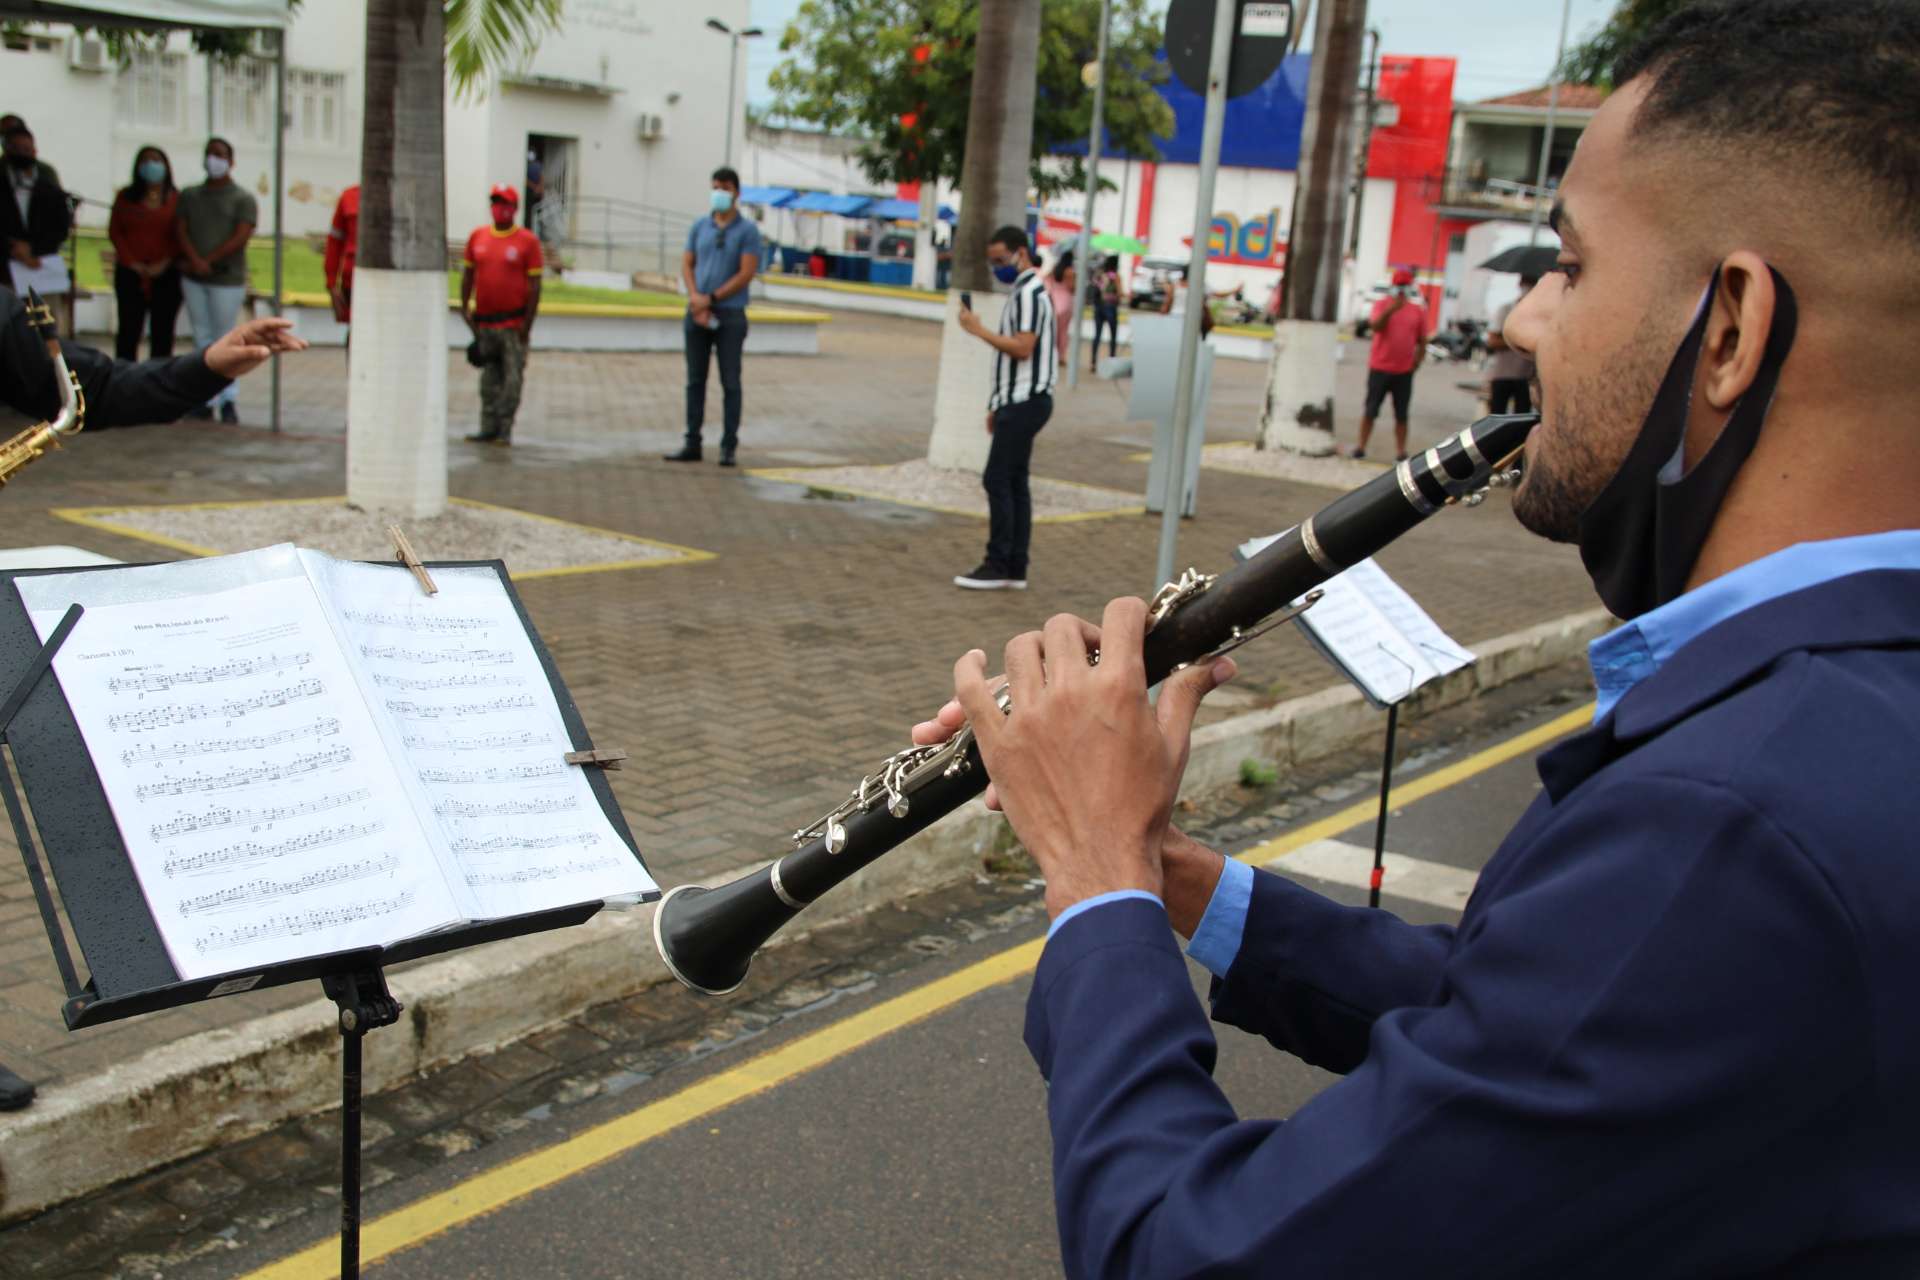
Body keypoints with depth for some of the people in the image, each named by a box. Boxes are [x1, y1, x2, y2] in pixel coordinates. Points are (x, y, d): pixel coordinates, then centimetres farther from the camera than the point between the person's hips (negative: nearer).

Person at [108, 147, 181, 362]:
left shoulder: (176, 198, 4)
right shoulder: (126, 196, 8)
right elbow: (114, 231, 6)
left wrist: (166, 262, -11)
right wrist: (131, 262, -5)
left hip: (167, 274, -1)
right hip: (130, 273, 1)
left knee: (162, 331, 1)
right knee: (129, 329, 1)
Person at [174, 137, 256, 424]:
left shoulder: (243, 199, 0)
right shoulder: (190, 196, 14)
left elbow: (241, 238, -11)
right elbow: (180, 230, 4)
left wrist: (208, 262, -16)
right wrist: (195, 261, -15)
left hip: (227, 279, -4)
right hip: (193, 280, 5)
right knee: (202, 338, 5)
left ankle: (229, 400, 6)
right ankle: (208, 399, 8)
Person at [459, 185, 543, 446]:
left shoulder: (527, 241, -4)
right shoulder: (477, 236, 8)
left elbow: (534, 285, -5)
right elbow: (468, 275, 16)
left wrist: (527, 325, -10)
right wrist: (465, 308, 7)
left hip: (513, 324, -4)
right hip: (484, 322, 4)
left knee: (512, 379, -3)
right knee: (489, 380, 9)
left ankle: (505, 431, 2)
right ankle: (488, 429, 14)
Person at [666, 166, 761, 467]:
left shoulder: (747, 230, -3)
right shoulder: (699, 227, 10)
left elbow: (746, 274, -10)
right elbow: (687, 265, 9)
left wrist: (711, 299, -13)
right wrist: (695, 297, -10)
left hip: (730, 314, -4)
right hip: (697, 313, 4)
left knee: (730, 382, -1)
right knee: (695, 380, 7)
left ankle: (728, 447, 4)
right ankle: (692, 444, 13)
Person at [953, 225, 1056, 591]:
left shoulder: (1030, 293, -14)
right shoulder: (1025, 292, 18)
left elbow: (1022, 348, -23)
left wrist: (978, 330, -20)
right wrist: (998, 405, 20)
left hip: (1026, 402, -10)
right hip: (1019, 400, 10)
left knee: (997, 480, -9)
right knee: (1014, 482, 9)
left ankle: (997, 566, -6)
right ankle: (1015, 570, 10)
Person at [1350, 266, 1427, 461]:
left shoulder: (1418, 311, 4)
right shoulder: (1382, 305, -1)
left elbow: (1422, 340, 9)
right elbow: (1376, 326, -20)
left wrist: (1417, 360, -5)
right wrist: (1391, 310, -33)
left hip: (1404, 371, 1)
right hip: (1379, 368, -1)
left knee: (1401, 414, 5)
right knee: (1370, 410, 5)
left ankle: (1401, 452, 9)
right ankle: (1360, 447, 12)